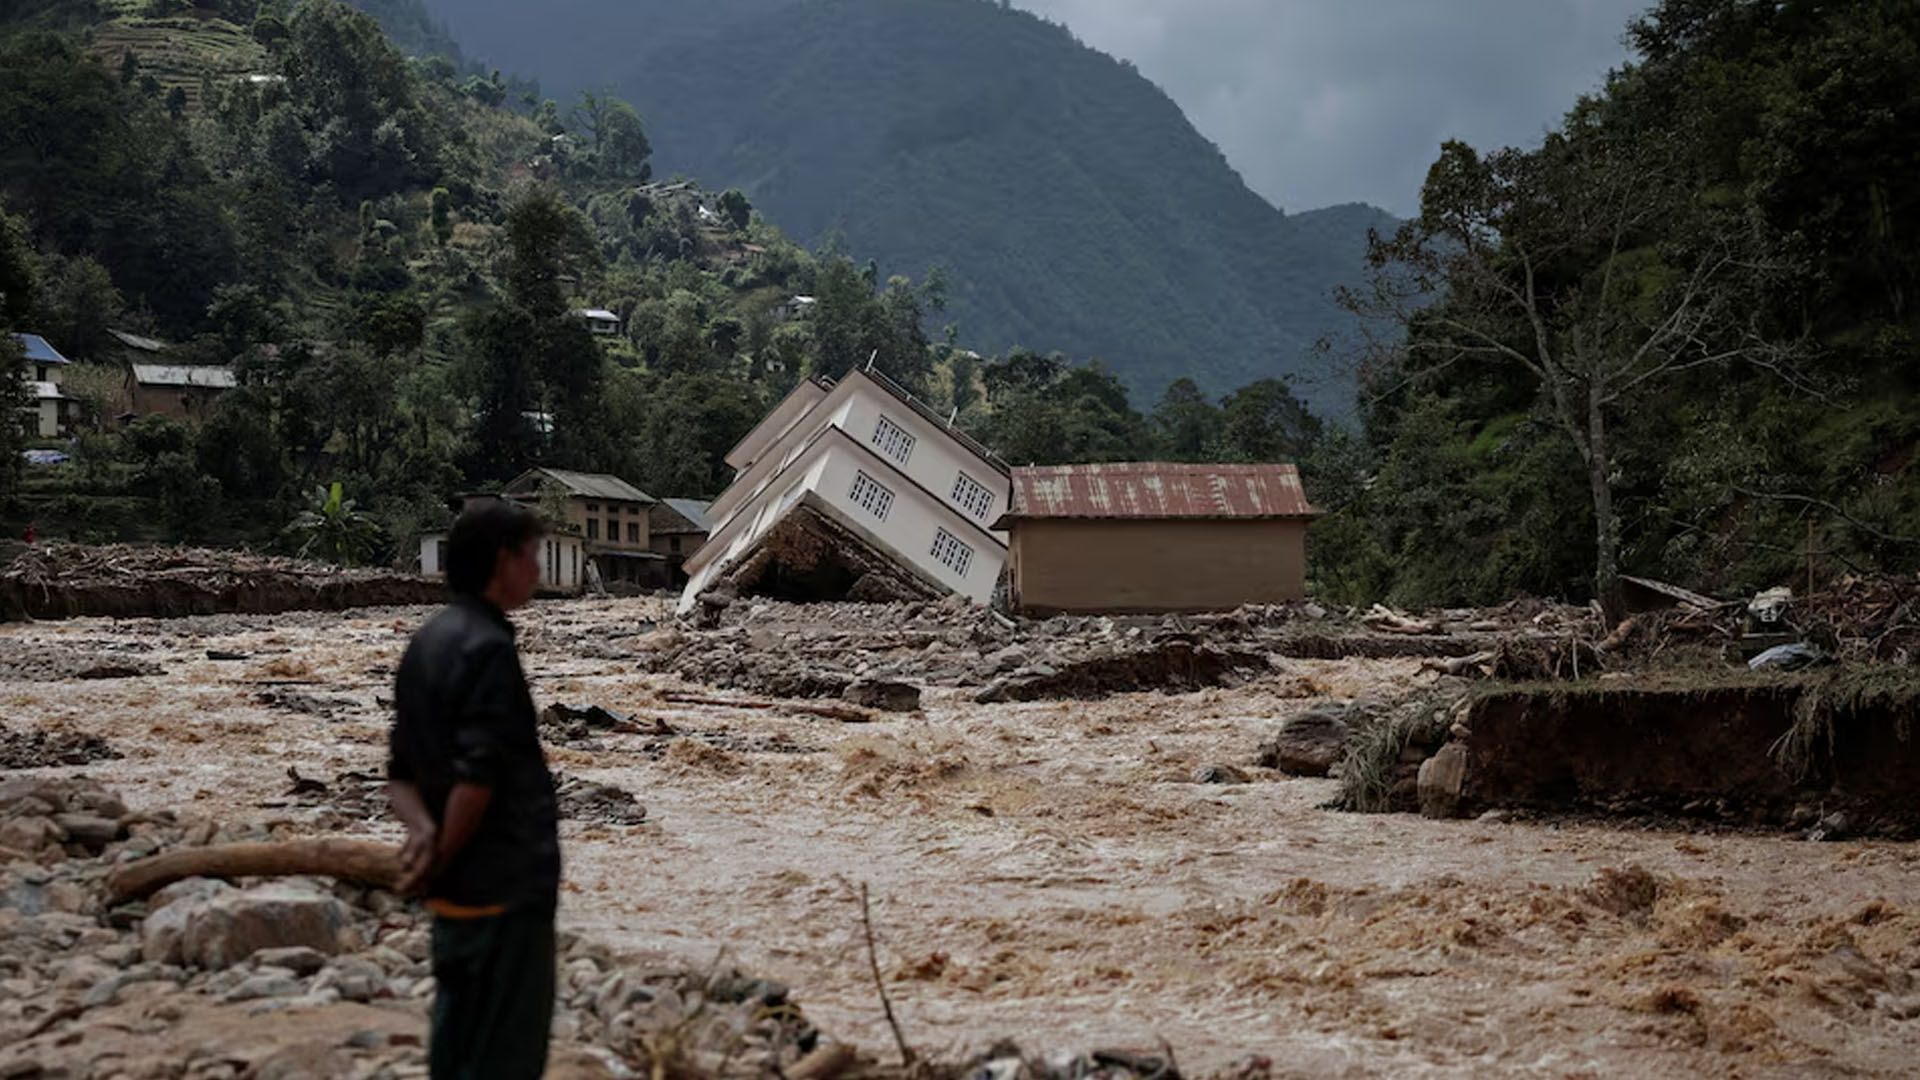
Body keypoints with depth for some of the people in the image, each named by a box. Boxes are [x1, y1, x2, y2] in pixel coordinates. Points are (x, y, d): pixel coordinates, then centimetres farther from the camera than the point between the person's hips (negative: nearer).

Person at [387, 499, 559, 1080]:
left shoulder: (427, 642, 10)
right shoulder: (487, 647, -18)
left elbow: (402, 772, 9)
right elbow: (477, 776, -24)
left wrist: (423, 831, -8)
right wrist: (442, 860, -11)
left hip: (457, 892, 9)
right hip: (504, 886, -9)